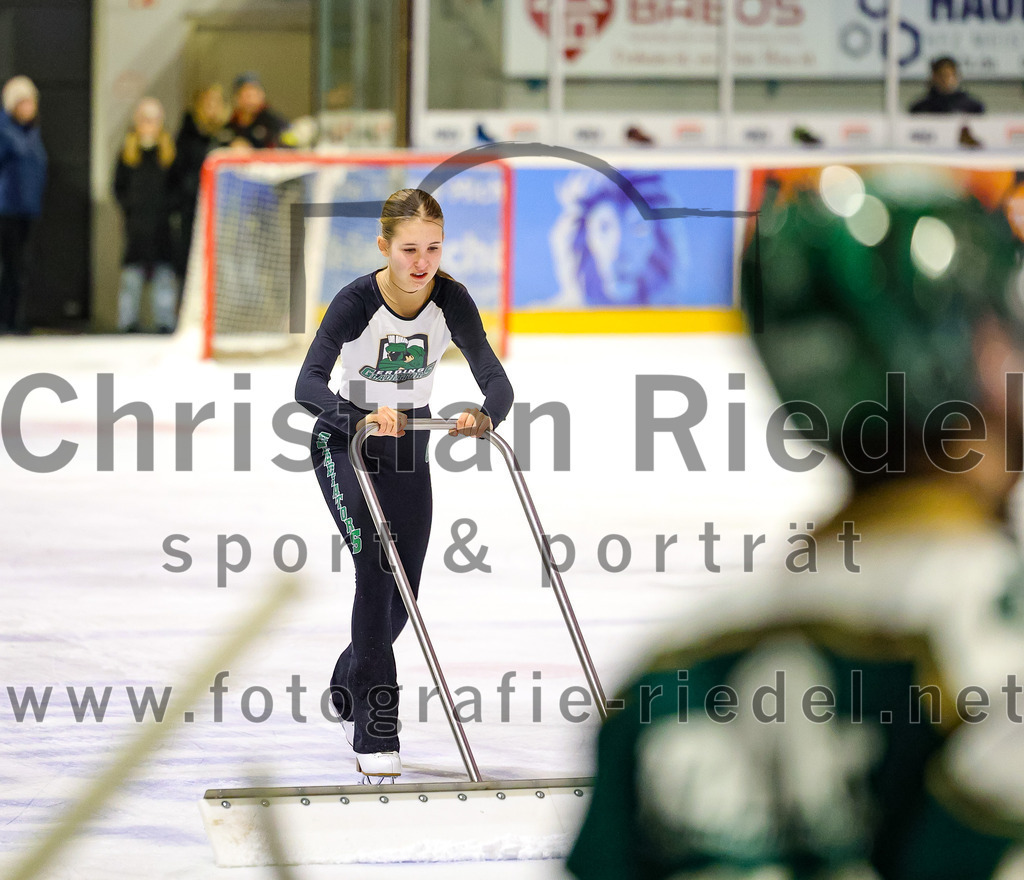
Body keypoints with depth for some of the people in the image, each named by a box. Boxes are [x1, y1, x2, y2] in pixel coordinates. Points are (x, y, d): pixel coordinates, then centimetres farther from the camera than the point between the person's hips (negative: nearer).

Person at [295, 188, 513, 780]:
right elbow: (308, 384, -36)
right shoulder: (357, 302, -27)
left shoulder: (451, 301, -18)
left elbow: (497, 380, -25)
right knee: (377, 563, -23)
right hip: (346, 441, -4)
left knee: (404, 593, 7)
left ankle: (349, 688, 37)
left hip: (410, 445, 4)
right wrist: (361, 420, -55)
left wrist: (484, 416, -48)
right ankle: (376, 733, -22)